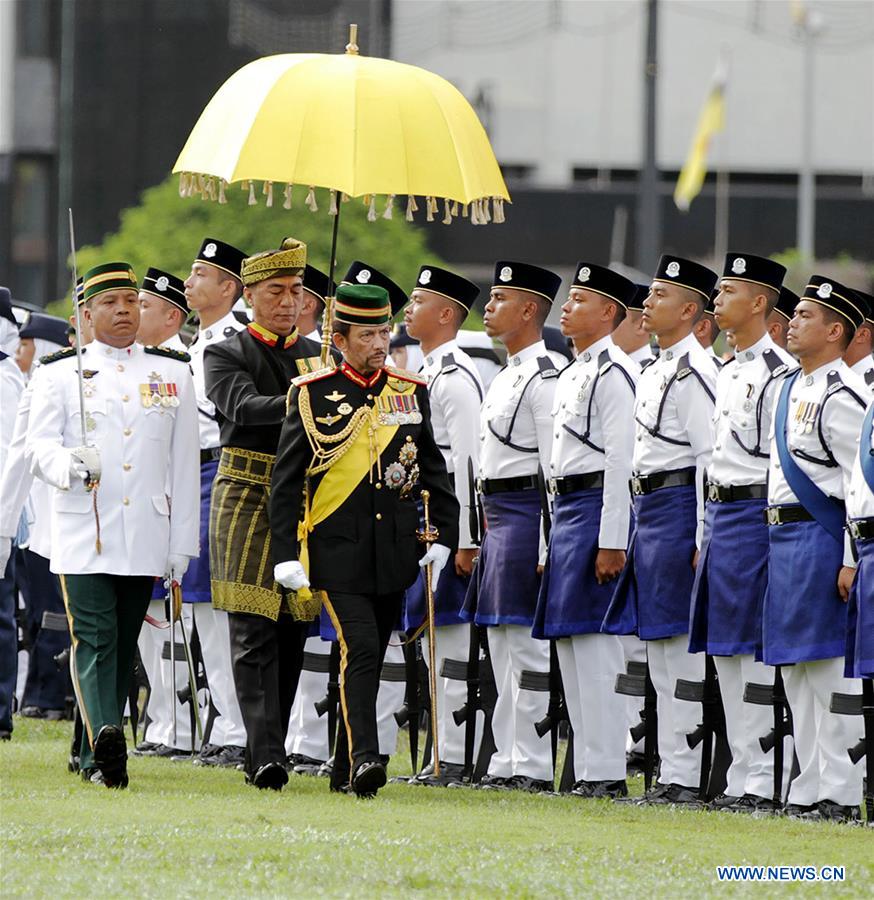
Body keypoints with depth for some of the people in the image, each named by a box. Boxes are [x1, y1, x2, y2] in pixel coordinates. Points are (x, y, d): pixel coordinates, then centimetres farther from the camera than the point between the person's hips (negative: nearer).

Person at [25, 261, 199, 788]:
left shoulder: (172, 373, 12)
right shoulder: (61, 373, 7)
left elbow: (185, 465, 11)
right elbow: (40, 444, -1)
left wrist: (181, 547, 6)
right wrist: (69, 466, -25)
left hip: (146, 538, 3)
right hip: (84, 534, -3)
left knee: (124, 645, 7)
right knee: (95, 637, -16)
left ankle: (95, 757, 14)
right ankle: (105, 737, -30)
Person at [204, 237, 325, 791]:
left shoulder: (320, 356, 15)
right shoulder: (226, 355, 2)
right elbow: (243, 406, -18)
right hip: (248, 500, -4)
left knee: (293, 636, 7)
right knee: (254, 635, -10)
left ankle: (268, 751, 16)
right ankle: (266, 756, -17)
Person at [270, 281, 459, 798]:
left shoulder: (411, 393, 8)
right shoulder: (312, 395, -2)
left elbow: (434, 470, 14)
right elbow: (287, 479, -1)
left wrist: (445, 538, 4)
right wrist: (287, 555, -6)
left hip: (395, 551, 4)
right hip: (338, 548, -4)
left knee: (371, 658, 9)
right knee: (360, 649, -18)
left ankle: (345, 772, 17)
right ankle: (364, 757, -23)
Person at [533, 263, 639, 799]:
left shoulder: (613, 373, -12)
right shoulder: (574, 374, 18)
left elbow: (620, 460, -17)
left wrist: (612, 541, -21)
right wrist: (555, 541, 22)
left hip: (597, 507, -10)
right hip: (566, 509, 10)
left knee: (593, 640, -11)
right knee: (569, 640, 10)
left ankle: (606, 770, -10)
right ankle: (589, 769, 13)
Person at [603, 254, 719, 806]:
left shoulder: (695, 371, -13)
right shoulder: (658, 371, 17)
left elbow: (711, 458, -17)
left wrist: (702, 539, -21)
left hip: (678, 507, -10)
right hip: (649, 511, 10)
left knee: (679, 644, -9)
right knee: (659, 644, 11)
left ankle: (685, 776, -8)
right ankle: (672, 772, 15)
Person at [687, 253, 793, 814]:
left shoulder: (780, 372, -11)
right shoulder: (729, 374, 17)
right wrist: (705, 534, 21)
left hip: (756, 514, -9)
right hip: (721, 515, 9)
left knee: (754, 650, -9)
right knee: (725, 652, 8)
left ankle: (763, 783, -8)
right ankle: (743, 776, 12)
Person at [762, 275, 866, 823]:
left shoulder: (842, 395, -14)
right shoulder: (792, 387, 15)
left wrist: (851, 559, -21)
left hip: (821, 533, -10)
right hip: (785, 533, 10)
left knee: (829, 665, -8)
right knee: (795, 666, 12)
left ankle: (839, 794, -6)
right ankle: (811, 789, 17)